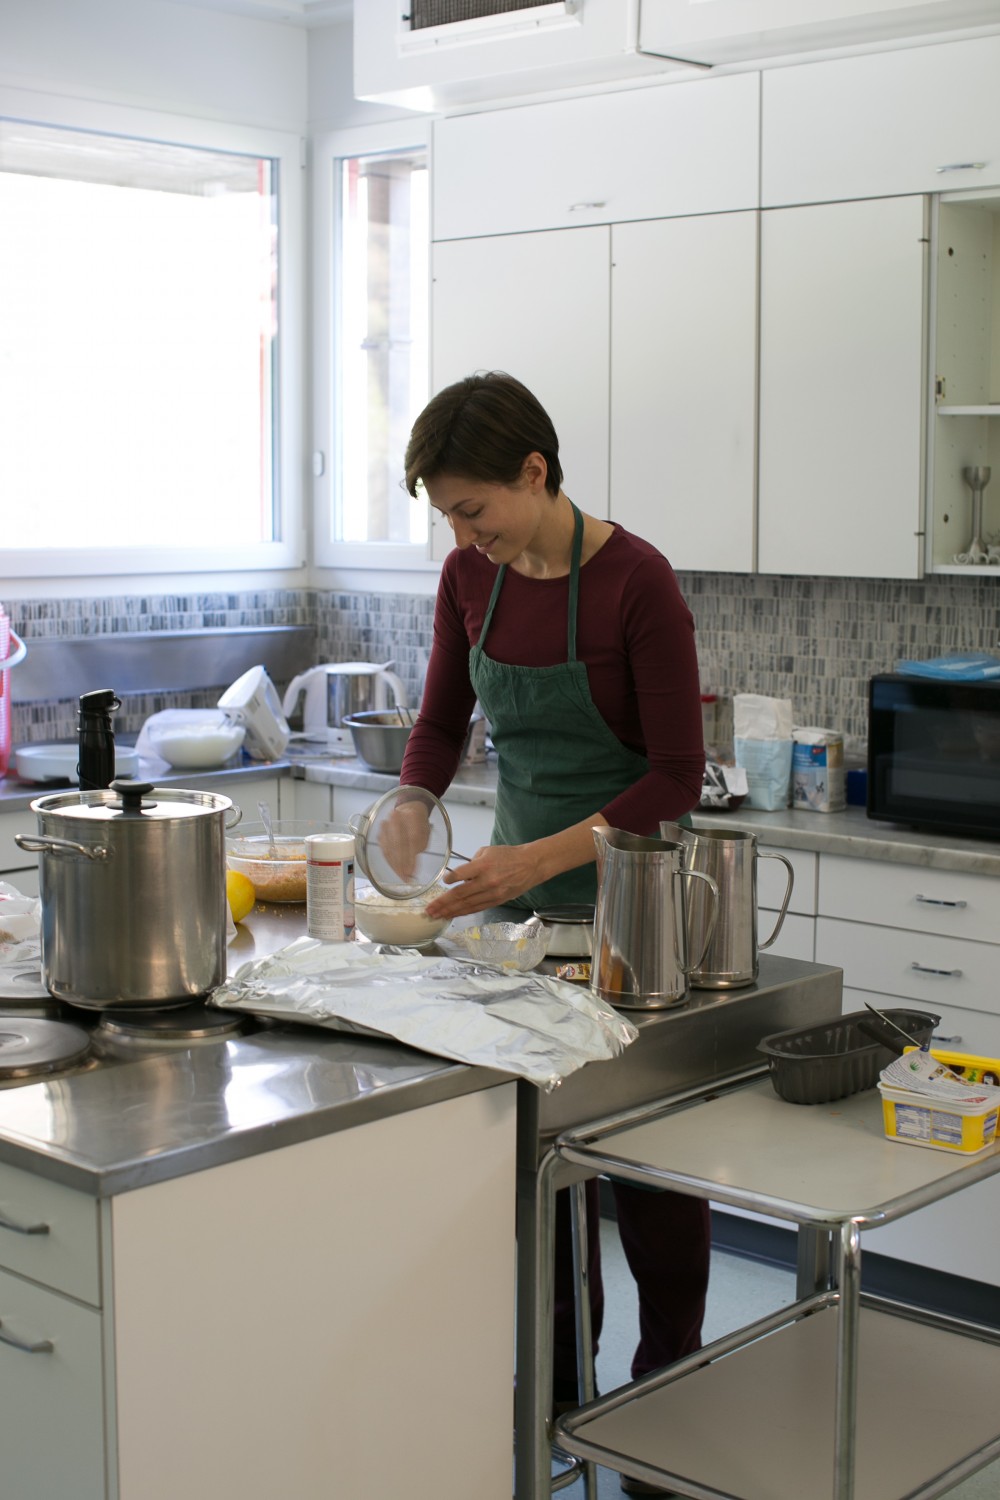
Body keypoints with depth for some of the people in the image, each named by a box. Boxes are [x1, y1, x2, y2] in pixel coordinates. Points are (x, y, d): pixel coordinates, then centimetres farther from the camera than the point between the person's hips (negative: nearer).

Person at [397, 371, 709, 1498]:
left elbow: (677, 774, -19)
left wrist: (546, 855, -28)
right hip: (516, 882, 6)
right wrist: (410, 809, -9)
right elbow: (443, 721, 10)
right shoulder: (473, 577, -1)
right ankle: (557, 1379, 28)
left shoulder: (635, 582, -20)